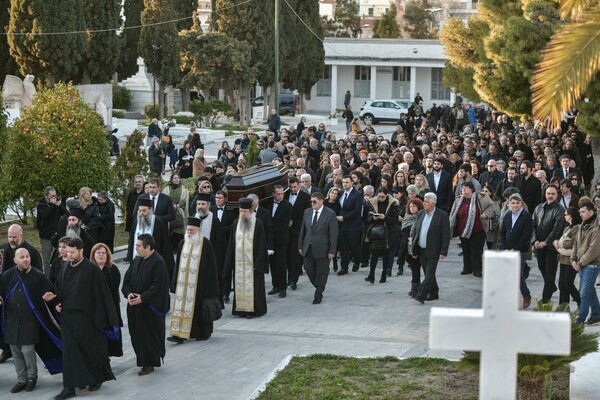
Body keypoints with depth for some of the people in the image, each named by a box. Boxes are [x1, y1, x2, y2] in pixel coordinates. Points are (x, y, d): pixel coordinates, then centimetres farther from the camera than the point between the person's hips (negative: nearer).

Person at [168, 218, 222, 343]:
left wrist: (209, 284, -8)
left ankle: (203, 333, 19)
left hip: (199, 284, -4)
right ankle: (180, 334, -2)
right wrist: (175, 284, 9)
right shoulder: (183, 243, 7)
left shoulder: (206, 244, -8)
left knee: (199, 307, 4)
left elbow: (211, 266, -6)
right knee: (182, 306, -1)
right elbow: (178, 265, 12)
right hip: (183, 283, 4)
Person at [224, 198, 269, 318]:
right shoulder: (236, 223, 7)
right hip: (239, 261, 4)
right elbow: (232, 243, 11)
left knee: (251, 285, -1)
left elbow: (261, 244, -5)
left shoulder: (257, 224, -5)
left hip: (252, 261, -4)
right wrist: (231, 261, 5)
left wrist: (258, 262, -11)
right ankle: (241, 308, 10)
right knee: (239, 285, 5)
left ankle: (252, 309, 6)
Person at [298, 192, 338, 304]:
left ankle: (318, 295, 17)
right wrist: (300, 246, 9)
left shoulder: (330, 214, -9)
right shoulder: (307, 212, 6)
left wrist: (332, 251, -13)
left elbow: (333, 233, -10)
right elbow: (303, 230, 11)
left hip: (322, 249, -5)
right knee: (309, 270, 9)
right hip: (308, 248, 5)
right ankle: (319, 288, 32)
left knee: (321, 273, 5)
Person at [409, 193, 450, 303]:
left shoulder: (442, 215, -10)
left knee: (429, 274, -9)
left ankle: (421, 295, -12)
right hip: (421, 250, 6)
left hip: (433, 251, -6)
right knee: (428, 274, 15)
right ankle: (434, 293, 27)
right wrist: (413, 248, 8)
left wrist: (443, 252, -14)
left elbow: (446, 235, -10)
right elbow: (415, 230, 12)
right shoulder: (420, 214, 6)